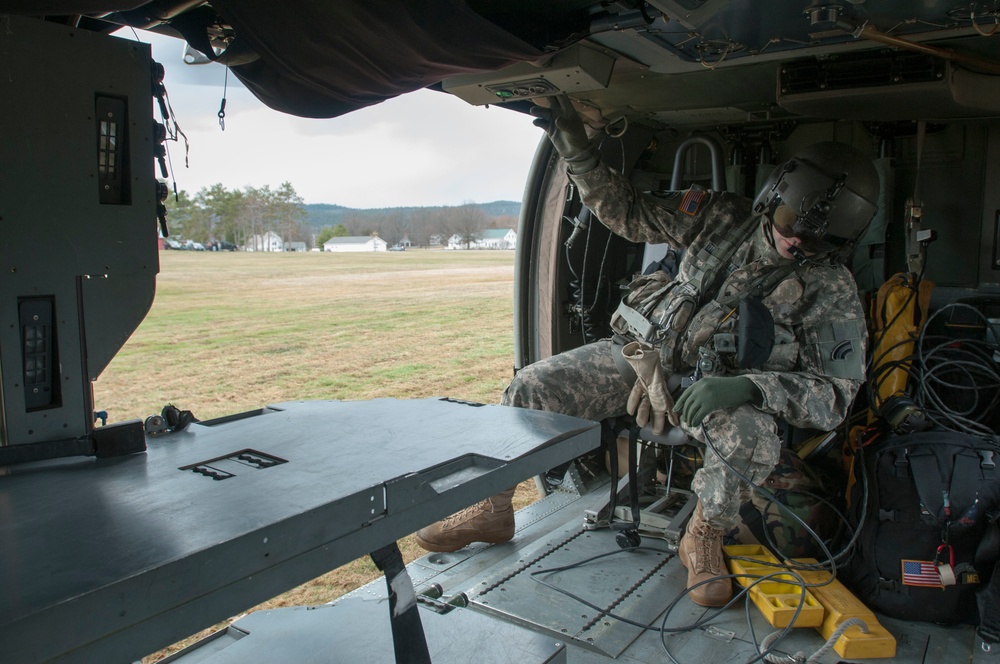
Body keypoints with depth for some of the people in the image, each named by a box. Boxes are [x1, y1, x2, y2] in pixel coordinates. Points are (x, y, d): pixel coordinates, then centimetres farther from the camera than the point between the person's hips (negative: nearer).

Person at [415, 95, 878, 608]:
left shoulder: (832, 293, -9)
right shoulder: (723, 218, -2)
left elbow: (836, 393, -15)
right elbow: (629, 212, 4)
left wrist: (746, 386, -32)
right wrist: (575, 148, -6)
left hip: (716, 386, -2)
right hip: (644, 352, 3)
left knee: (753, 437, -37)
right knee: (532, 387, -12)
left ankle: (703, 539, -4)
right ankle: (492, 510, 10)